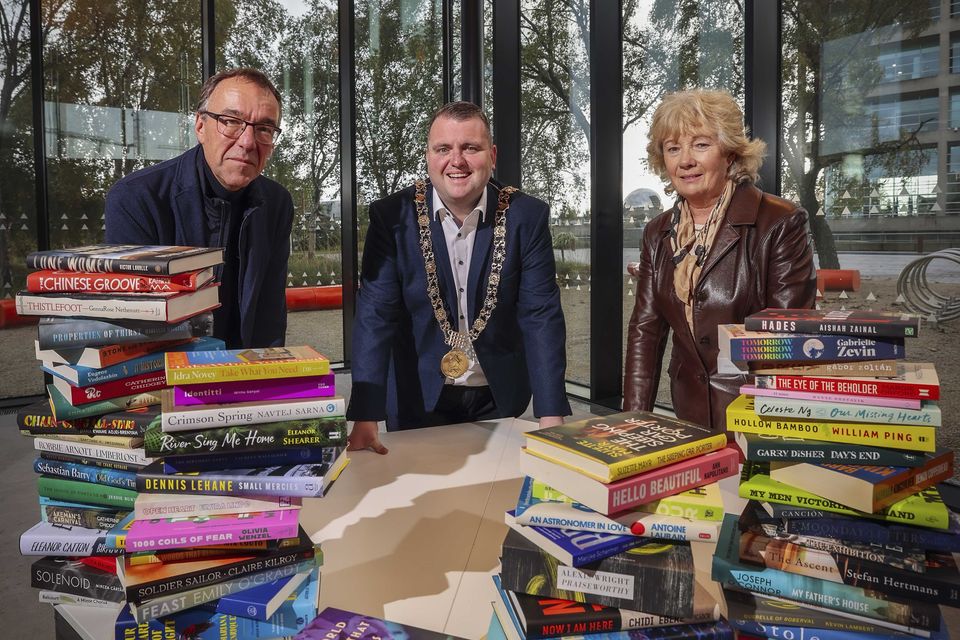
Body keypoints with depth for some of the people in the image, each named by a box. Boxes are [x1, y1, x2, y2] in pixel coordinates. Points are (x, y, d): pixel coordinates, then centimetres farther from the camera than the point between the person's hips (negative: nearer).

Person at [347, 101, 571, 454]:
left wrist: (551, 416, -18)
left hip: (499, 398, 1)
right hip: (418, 399, -1)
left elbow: (541, 316, -11)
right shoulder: (392, 216, -11)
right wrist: (365, 419, -23)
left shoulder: (527, 216, -9)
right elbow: (375, 315, -15)